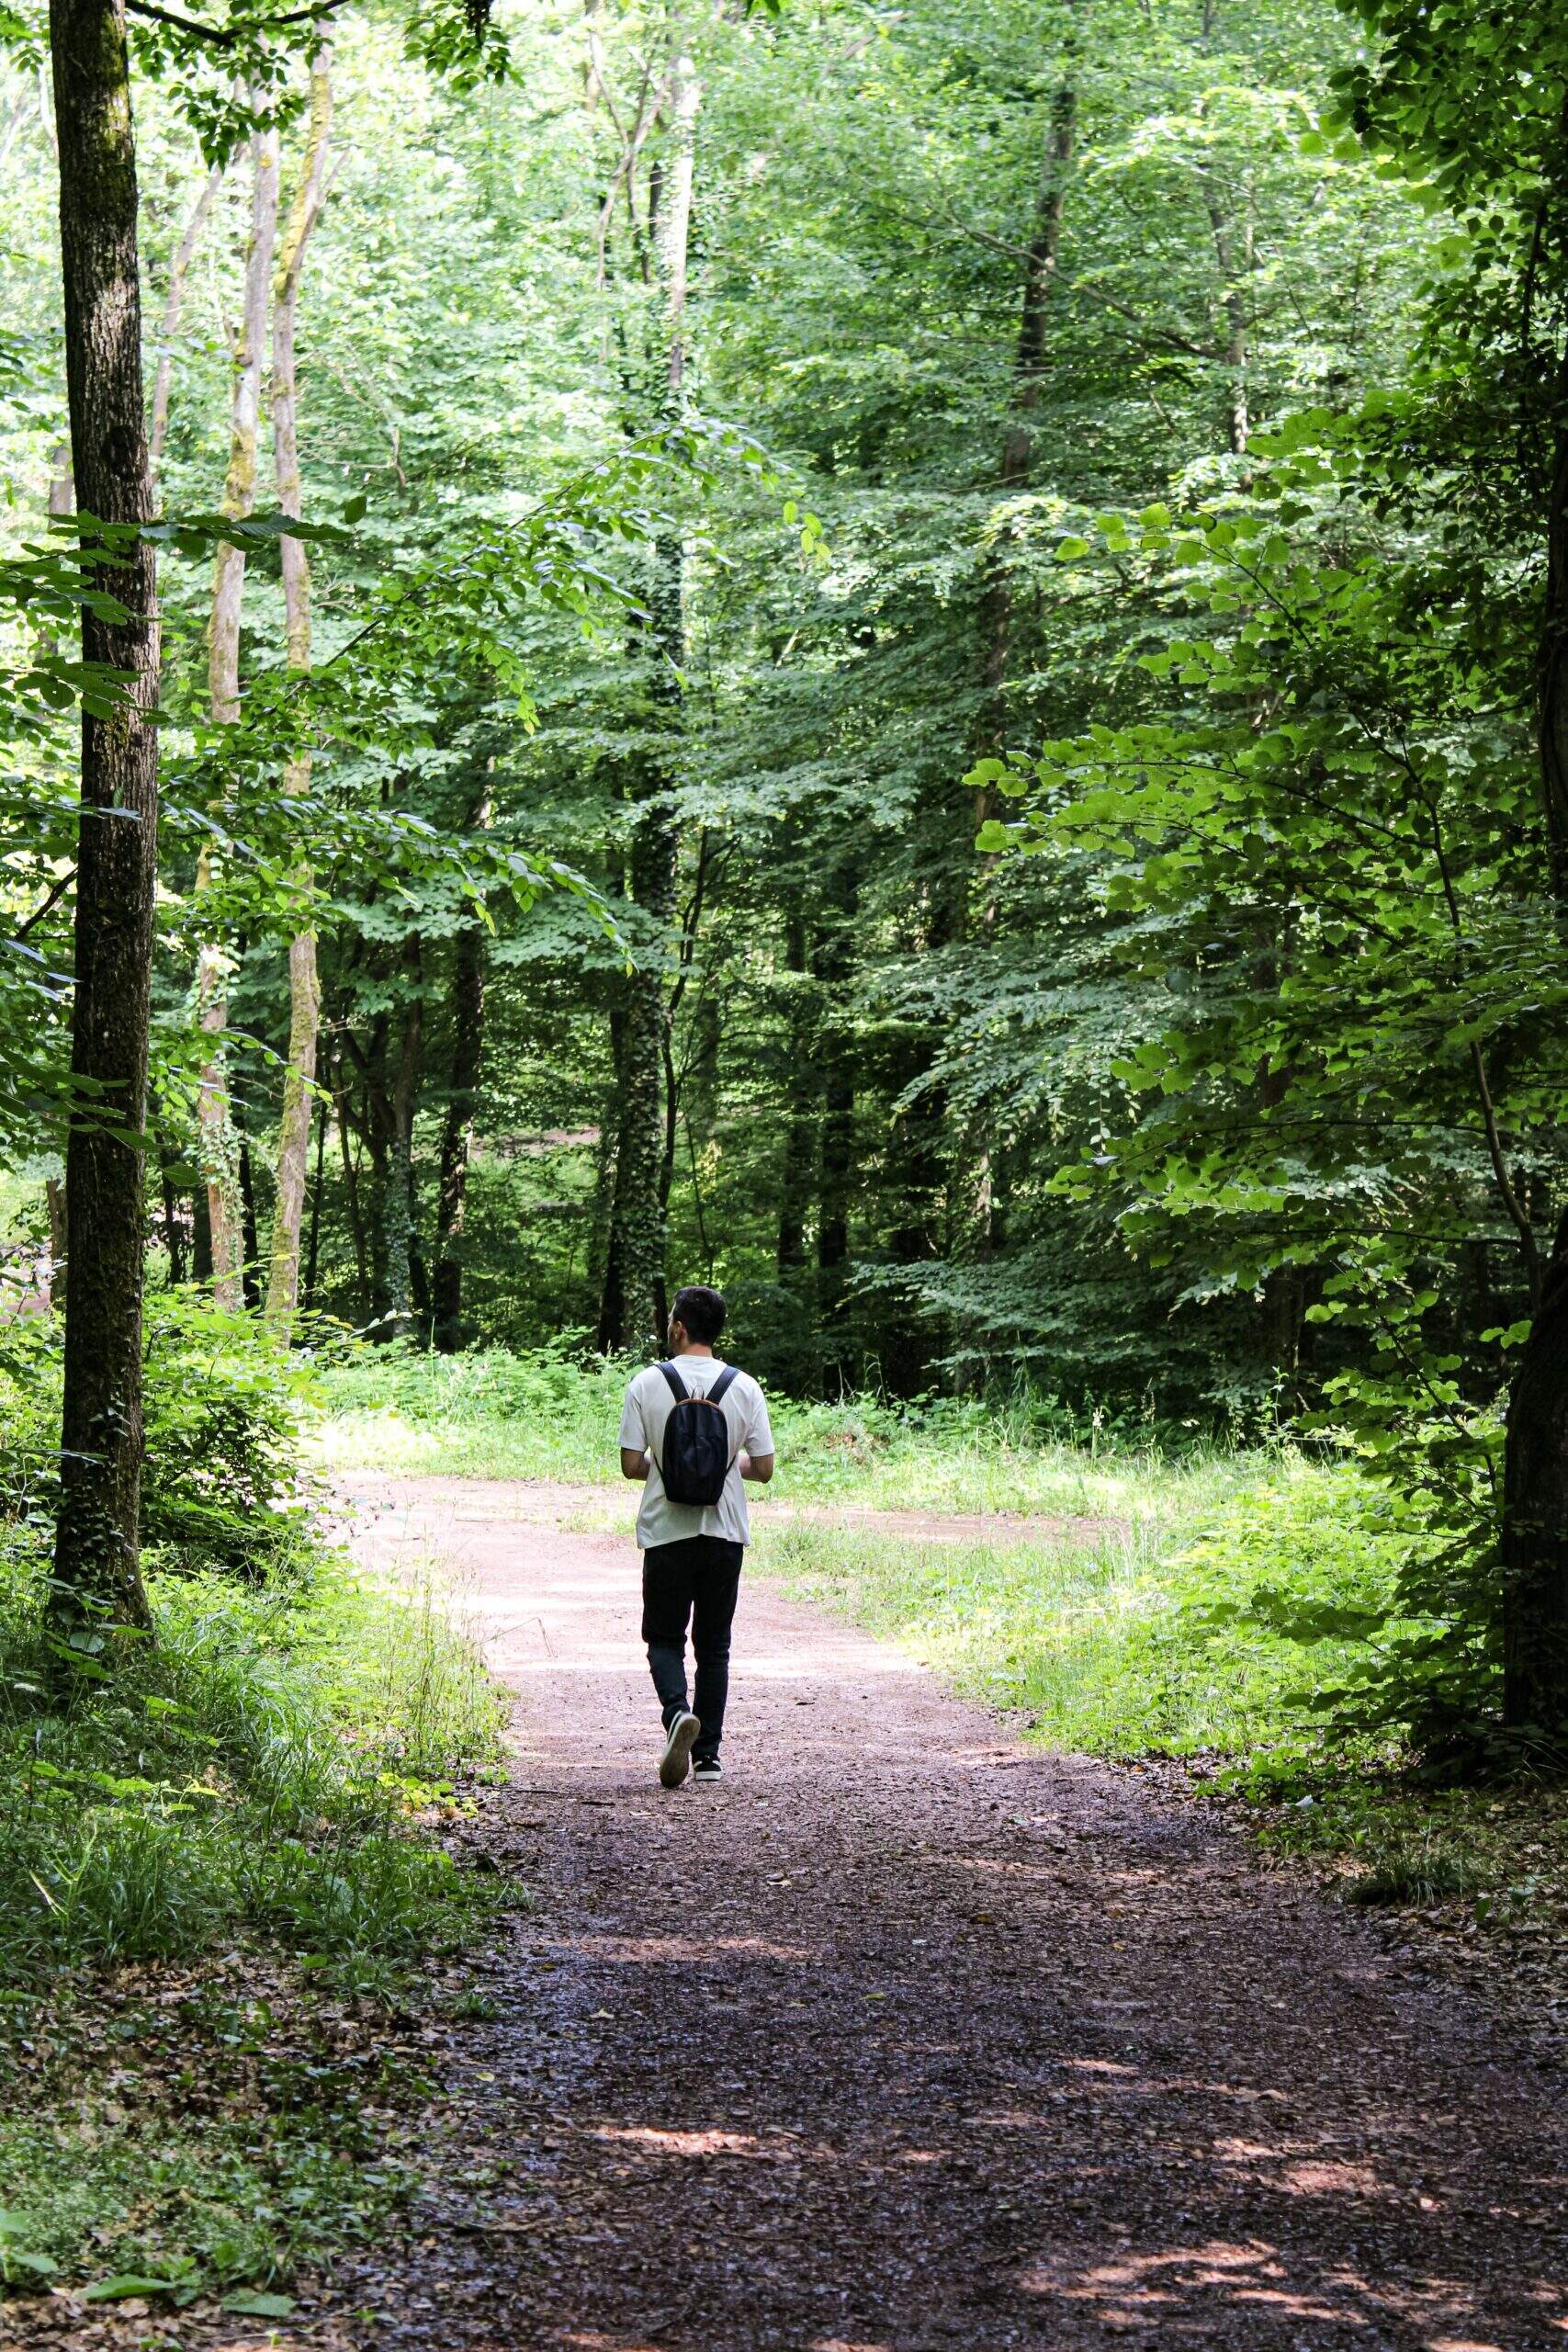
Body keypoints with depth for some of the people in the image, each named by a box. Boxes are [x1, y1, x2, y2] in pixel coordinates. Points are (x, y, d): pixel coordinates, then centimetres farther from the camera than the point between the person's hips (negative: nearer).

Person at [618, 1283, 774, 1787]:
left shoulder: (647, 1385, -5)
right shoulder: (744, 1388, -2)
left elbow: (631, 1465, -6)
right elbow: (763, 1469, -1)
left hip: (665, 1532, -1)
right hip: (724, 1532, 1)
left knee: (665, 1638, 9)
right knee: (713, 1645, 11)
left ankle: (678, 1711, -20)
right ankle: (707, 1755, 11)